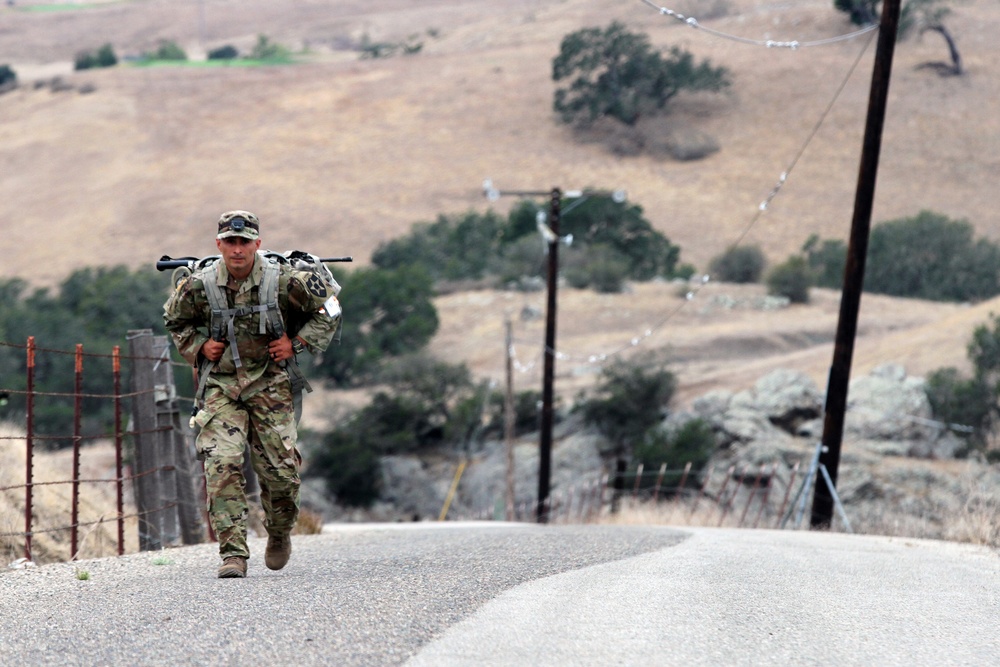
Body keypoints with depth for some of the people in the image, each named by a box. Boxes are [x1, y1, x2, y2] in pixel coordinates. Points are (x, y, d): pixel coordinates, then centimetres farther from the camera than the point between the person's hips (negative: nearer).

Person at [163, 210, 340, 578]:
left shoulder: (282, 281, -9)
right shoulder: (199, 286, -5)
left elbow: (329, 307, 6)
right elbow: (174, 321, 16)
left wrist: (298, 343, -2)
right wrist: (198, 346, 0)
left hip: (269, 385, 0)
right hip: (220, 386, 0)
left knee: (279, 468, -1)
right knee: (222, 467, -15)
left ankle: (279, 533, 29)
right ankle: (233, 553, -13)